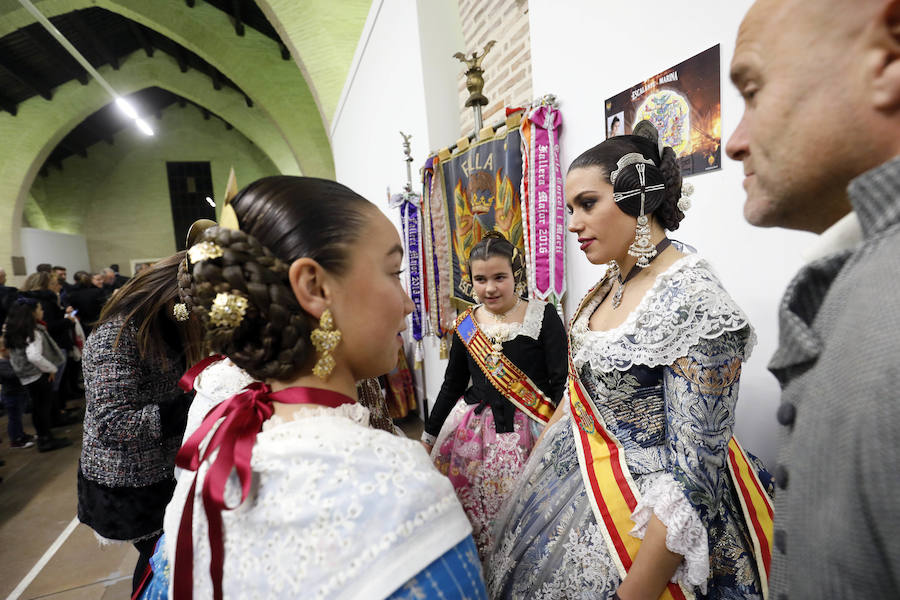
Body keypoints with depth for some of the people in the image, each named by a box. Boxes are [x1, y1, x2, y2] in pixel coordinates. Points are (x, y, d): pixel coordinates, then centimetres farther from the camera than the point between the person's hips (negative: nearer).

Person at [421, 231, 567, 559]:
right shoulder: (466, 323, 5)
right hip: (470, 430, 3)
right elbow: (452, 384, 13)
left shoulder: (543, 316, -6)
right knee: (466, 517, 7)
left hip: (526, 433, -3)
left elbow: (561, 383, -7)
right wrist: (429, 435, 17)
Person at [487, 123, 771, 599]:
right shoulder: (609, 284, -1)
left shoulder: (693, 301, -25)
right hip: (574, 475, 8)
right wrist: (535, 462, 13)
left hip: (648, 511, -7)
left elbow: (691, 478, -25)